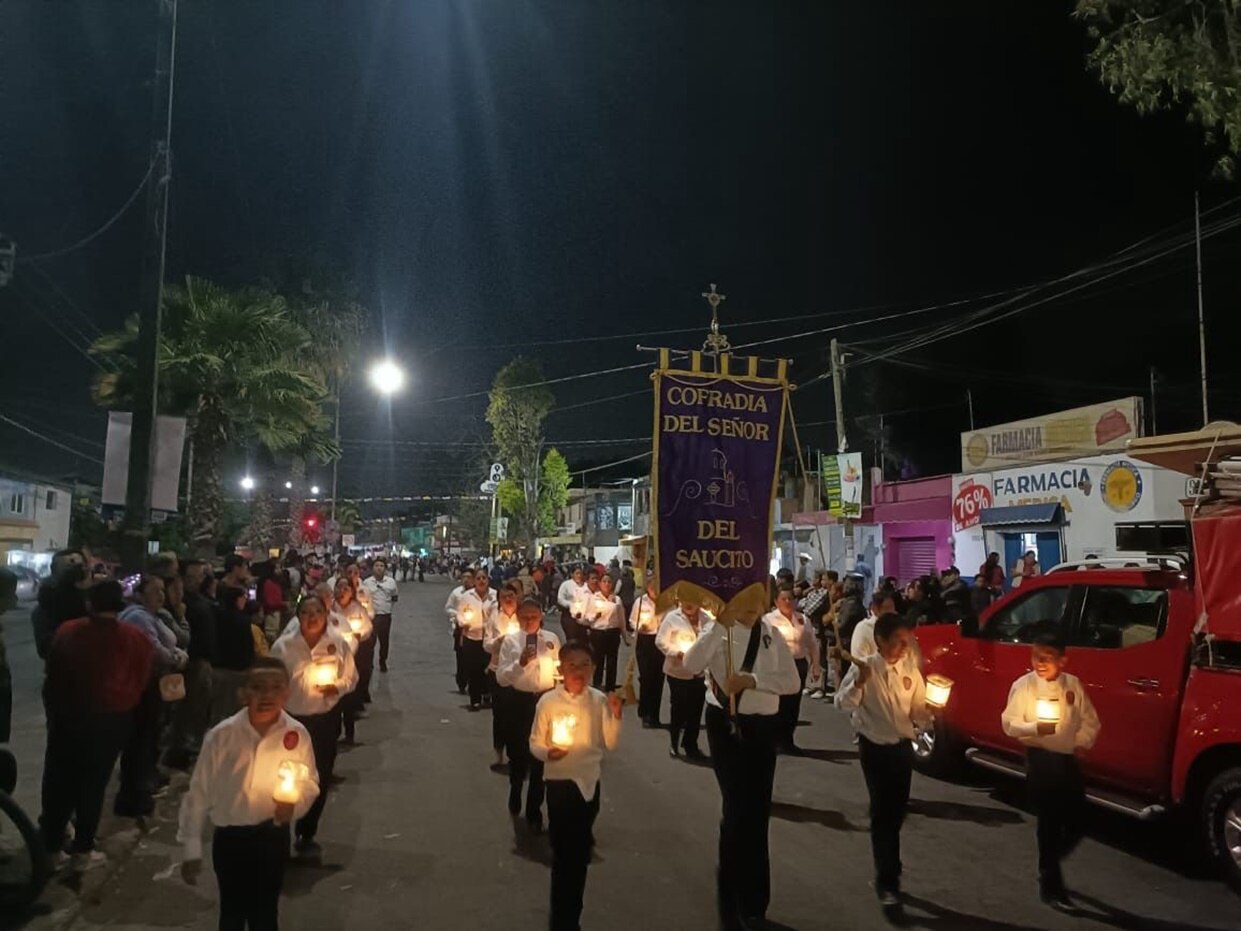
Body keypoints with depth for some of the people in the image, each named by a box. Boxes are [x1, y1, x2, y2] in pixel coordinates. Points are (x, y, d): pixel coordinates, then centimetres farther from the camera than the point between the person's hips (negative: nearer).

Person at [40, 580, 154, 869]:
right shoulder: (135, 637, -12)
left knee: (59, 780, 15)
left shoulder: (66, 631, -7)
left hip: (67, 715, 1)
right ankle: (83, 849, 17)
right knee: (93, 783, 10)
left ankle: (52, 846, 21)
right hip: (112, 718, -1)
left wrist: (54, 708, 17)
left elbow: (52, 675, 4)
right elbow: (144, 680, -2)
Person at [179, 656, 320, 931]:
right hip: (229, 838, 0)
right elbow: (199, 791, -7)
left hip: (272, 838, 0)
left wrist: (295, 804, -20)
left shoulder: (297, 735, -13)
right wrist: (191, 848, -4)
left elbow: (309, 783, 1)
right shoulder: (221, 735, -17)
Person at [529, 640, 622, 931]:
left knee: (581, 852, 16)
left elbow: (610, 743, -2)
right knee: (563, 852, 0)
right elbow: (535, 743, -6)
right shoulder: (548, 701, -11)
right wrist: (547, 753, -27)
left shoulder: (600, 700, -4)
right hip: (560, 782, -3)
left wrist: (616, 716, -17)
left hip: (589, 781, 3)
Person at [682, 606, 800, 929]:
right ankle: (732, 900, 15)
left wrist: (751, 680, -18)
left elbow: (792, 681, -6)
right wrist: (719, 624, -24)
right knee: (738, 807, -5)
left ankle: (752, 903, 29)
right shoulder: (718, 630, -4)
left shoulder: (772, 635, 3)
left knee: (758, 810, 11)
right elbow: (690, 665, -21)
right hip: (725, 723, -3)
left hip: (762, 726, 3)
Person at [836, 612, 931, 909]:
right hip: (875, 747, -4)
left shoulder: (910, 669, -1)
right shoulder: (863, 667, -13)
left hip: (903, 746, 5)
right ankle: (887, 882, 9)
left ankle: (887, 874, 36)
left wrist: (927, 716, -17)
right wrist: (858, 683, -32)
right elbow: (843, 704, -17)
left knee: (897, 812, 15)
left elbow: (918, 708, 5)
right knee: (882, 812, -2)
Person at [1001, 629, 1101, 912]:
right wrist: (1035, 728, -25)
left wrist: (1081, 742, -5)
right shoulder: (1023, 685, -8)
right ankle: (1051, 886, 16)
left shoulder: (1074, 685, 3)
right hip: (1041, 759, -4)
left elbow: (1090, 721, 10)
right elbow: (1009, 723, -9)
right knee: (1050, 822, 1)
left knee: (1076, 820, 8)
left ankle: (1049, 868, 35)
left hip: (1069, 758, 4)